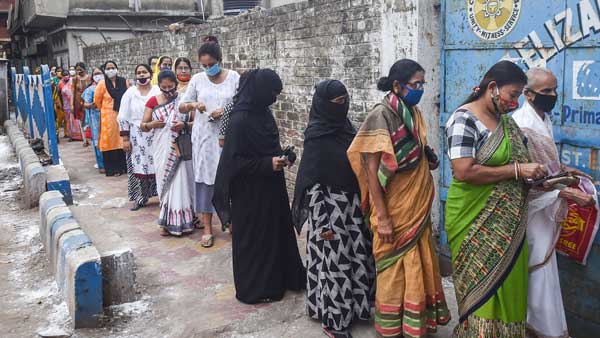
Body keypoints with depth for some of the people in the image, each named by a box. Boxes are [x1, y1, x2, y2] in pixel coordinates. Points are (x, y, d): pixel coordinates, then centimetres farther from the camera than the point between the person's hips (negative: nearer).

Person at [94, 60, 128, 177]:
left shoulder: (124, 82, 1)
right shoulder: (102, 84, -5)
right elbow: (97, 101, 4)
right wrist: (105, 110, 13)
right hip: (108, 117, -2)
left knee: (123, 141, 6)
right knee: (110, 141, 2)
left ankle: (124, 166, 17)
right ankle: (112, 169, 8)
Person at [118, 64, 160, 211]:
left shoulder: (158, 91, 0)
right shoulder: (130, 92, 3)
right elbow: (123, 118, 3)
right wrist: (125, 138, -1)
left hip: (156, 136, -1)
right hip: (137, 138, 1)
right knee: (138, 168, 3)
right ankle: (140, 198, 15)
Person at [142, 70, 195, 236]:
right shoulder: (153, 101, 4)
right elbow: (143, 125, 6)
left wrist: (184, 125, -21)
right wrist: (152, 124, -15)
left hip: (180, 149, -2)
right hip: (162, 150, 3)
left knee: (181, 182, -3)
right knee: (165, 183, 7)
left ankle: (182, 221, 7)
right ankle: (167, 222, 15)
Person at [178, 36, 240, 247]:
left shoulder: (234, 78, -2)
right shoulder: (197, 79, 3)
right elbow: (181, 107, 7)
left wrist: (225, 111, -19)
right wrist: (192, 105, -16)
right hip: (204, 137, 2)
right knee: (205, 179, 4)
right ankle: (207, 228, 13)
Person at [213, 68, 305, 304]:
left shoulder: (264, 113, 5)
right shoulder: (240, 119, -20)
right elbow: (234, 159, -20)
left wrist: (279, 158, -1)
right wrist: (268, 164, -22)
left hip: (271, 187, 8)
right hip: (250, 191, -8)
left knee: (276, 231, 16)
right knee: (253, 237, 4)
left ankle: (276, 280, 32)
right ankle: (254, 288, 20)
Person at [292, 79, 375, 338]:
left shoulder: (345, 127, 6)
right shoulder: (316, 136, -16)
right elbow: (312, 183, -16)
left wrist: (363, 205, 15)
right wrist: (322, 222, -17)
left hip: (352, 206, 8)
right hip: (330, 208, -7)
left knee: (356, 258, 16)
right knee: (333, 262, 3)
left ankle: (353, 308, 33)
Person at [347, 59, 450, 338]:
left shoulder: (413, 113, 7)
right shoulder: (381, 116, -15)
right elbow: (371, 170, -17)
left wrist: (423, 204, 9)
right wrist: (381, 217, -19)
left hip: (417, 208, 7)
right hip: (395, 211, -7)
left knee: (418, 267, 15)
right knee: (395, 270, 6)